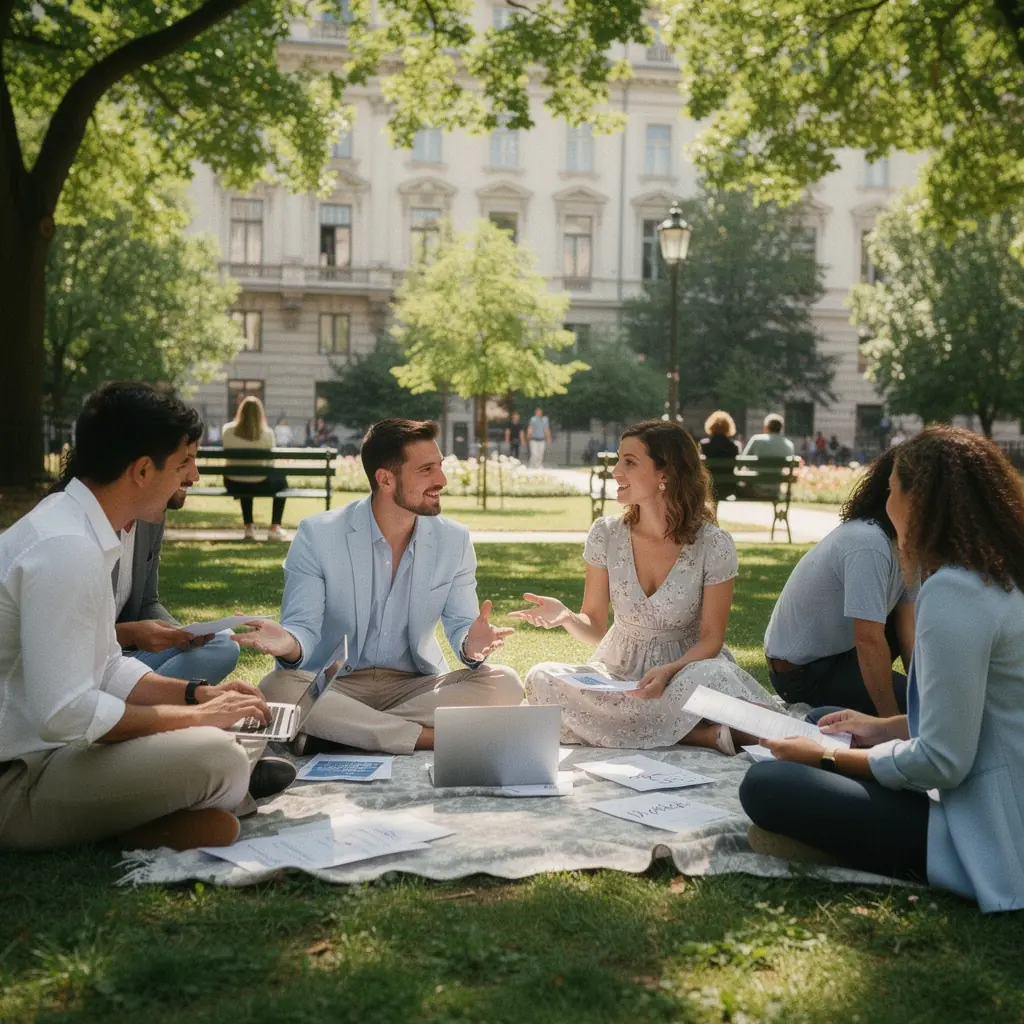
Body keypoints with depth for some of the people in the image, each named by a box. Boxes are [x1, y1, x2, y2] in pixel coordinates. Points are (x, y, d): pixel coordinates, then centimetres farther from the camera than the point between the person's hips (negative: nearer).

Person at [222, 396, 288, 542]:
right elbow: (270, 463, -4)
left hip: (233, 485, 3)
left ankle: (249, 528, 38)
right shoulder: (267, 433, -14)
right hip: (259, 485, -3)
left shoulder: (227, 429, -7)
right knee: (281, 481, 29)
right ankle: (275, 529, 26)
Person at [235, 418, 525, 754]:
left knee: (505, 684, -22)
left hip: (415, 685, 3)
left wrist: (471, 646, -26)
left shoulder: (454, 540, 2)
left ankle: (340, 734, -27)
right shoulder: (317, 535, -7)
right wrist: (290, 645, -36)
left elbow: (462, 625, 0)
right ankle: (432, 737, -29)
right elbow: (303, 627, -10)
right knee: (278, 688, -34)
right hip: (333, 686, -3)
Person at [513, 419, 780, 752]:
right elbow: (595, 627, 2)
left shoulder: (713, 545, -11)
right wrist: (565, 617, -22)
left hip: (686, 666, -5)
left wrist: (669, 671, -27)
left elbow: (711, 637, -7)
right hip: (619, 671, 6)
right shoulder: (605, 535, -4)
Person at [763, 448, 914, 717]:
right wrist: (893, 722, -24)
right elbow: (869, 641, -30)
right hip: (802, 671, -9)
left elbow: (908, 629, -1)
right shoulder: (869, 544, -29)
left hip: (837, 650, 9)